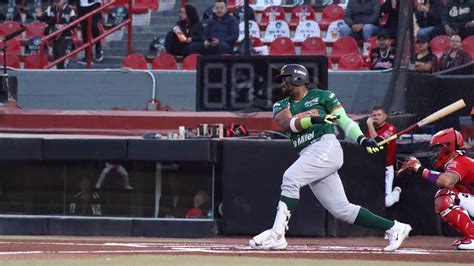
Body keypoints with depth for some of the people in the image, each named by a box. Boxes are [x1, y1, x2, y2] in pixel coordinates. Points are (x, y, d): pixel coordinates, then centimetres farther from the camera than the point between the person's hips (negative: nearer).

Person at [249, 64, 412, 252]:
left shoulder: (321, 96, 9)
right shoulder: (281, 105, 22)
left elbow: (344, 121, 4)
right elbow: (287, 123, -1)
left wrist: (361, 139, -12)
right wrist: (313, 119, -18)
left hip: (325, 146, -6)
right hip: (308, 155, 6)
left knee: (291, 178, -26)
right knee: (341, 210, 0)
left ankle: (277, 234, -31)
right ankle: (393, 228, 6)